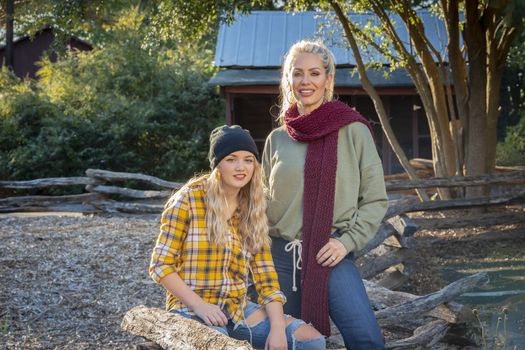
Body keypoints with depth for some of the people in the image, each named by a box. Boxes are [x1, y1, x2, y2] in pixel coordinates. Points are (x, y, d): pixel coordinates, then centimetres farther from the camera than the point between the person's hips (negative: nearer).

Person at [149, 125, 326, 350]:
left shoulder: (253, 210, 10)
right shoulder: (189, 199, -6)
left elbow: (265, 275, 6)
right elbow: (161, 265, -7)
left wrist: (277, 327, -9)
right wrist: (199, 305, -20)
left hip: (237, 308, 6)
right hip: (192, 309, -6)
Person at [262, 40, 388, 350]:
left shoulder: (353, 131, 0)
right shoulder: (277, 139, 9)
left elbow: (375, 199, 1)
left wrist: (348, 241, -10)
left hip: (333, 257, -3)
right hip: (283, 257, 3)